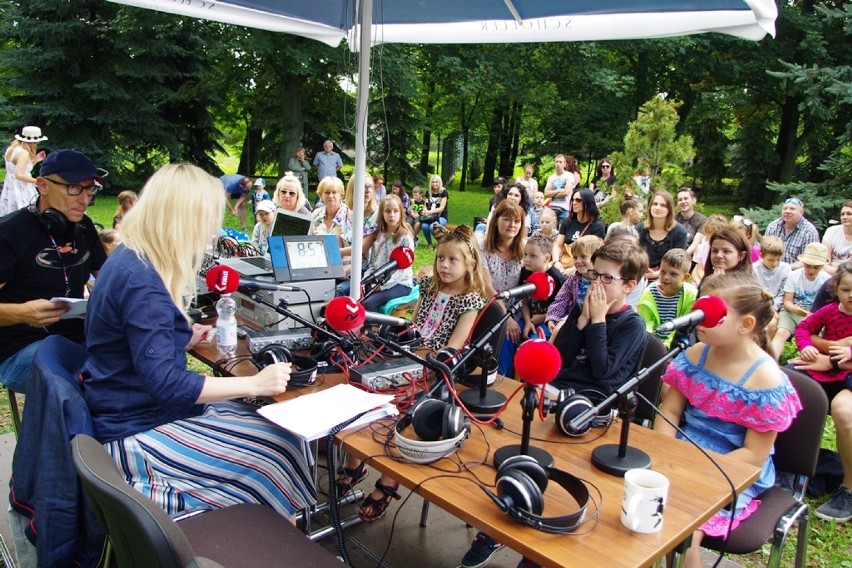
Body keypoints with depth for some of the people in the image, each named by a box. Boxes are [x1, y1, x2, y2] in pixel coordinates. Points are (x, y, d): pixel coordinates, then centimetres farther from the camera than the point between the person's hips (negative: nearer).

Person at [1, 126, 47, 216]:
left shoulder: (11, 149, 9)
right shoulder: (24, 153, -18)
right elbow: (19, 175, -26)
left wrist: (35, 160, 14)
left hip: (10, 188, 10)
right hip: (21, 190, -10)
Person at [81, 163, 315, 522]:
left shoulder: (131, 258, 5)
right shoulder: (142, 284, -27)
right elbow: (165, 384, -29)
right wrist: (255, 384, -25)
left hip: (136, 408, 10)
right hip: (139, 434, -10)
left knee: (275, 422, 4)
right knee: (275, 450, -9)